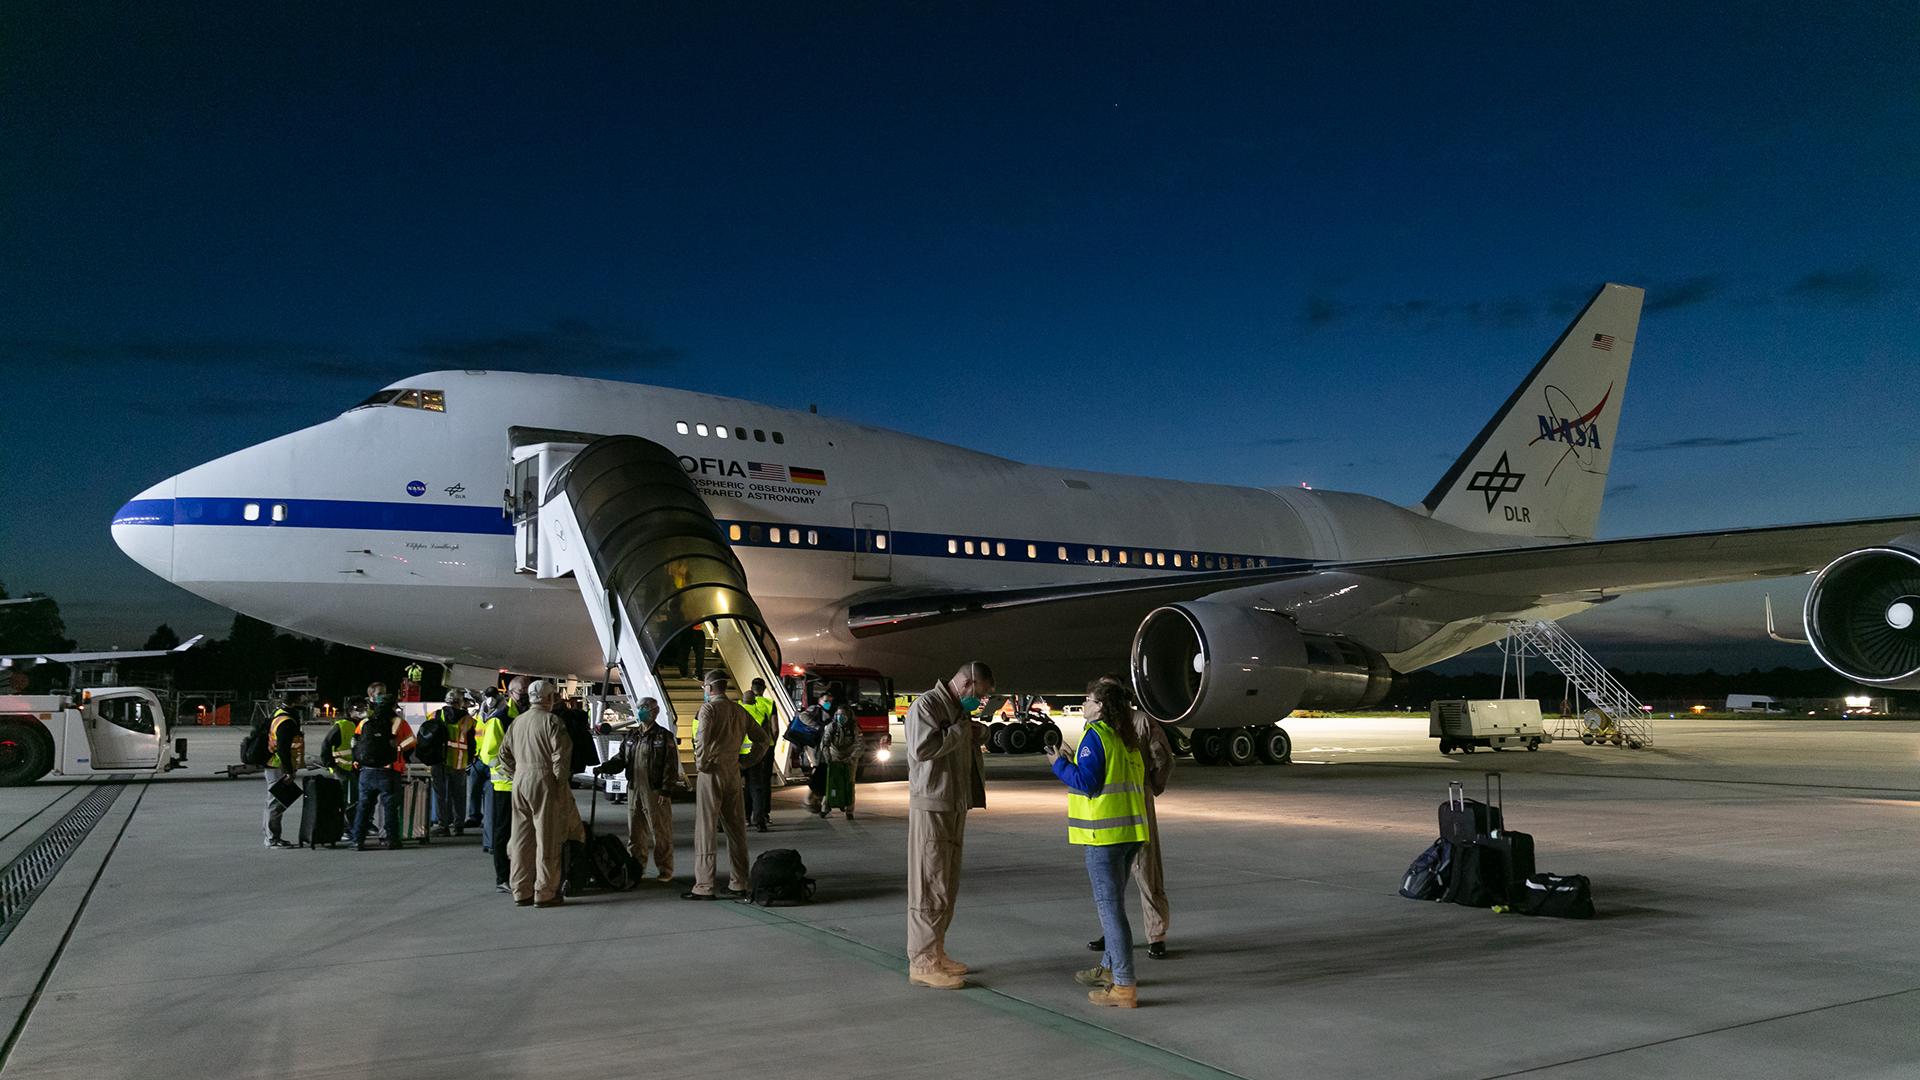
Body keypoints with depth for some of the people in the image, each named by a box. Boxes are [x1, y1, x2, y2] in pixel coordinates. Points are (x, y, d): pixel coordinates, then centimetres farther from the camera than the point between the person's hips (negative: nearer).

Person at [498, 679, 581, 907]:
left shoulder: (517, 722, 13)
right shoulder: (552, 721, -9)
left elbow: (504, 754, 17)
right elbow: (560, 755, -15)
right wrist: (562, 783, -8)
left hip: (520, 783, 7)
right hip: (544, 781, -7)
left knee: (521, 838, 12)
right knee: (547, 839, -1)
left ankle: (521, 891, 18)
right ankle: (544, 894, 2)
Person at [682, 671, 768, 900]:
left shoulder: (709, 708, -8)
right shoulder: (740, 711, 13)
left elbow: (702, 738, -24)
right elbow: (762, 738, 17)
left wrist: (701, 764, -13)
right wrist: (748, 760, 14)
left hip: (712, 772, -6)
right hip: (734, 773, 6)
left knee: (706, 830, -2)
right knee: (736, 830, 10)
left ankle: (703, 887, -1)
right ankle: (739, 885, 14)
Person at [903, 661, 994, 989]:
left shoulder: (958, 710, 17)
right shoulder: (926, 705, -12)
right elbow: (921, 749, -26)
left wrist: (972, 738, 5)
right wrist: (960, 730, -17)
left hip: (955, 807, 10)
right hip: (931, 805, -10)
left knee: (947, 885, 14)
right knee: (930, 885, -7)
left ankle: (936, 952, 22)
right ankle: (922, 962, -2)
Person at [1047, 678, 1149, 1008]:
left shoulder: (1094, 736, -13)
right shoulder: (1128, 739, 13)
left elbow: (1087, 782, -18)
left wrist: (1059, 764, -2)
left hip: (1103, 833, -9)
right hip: (1130, 831, 9)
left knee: (1110, 906, -5)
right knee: (1112, 902, 21)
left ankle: (1125, 987, -5)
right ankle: (1109, 968, 34)